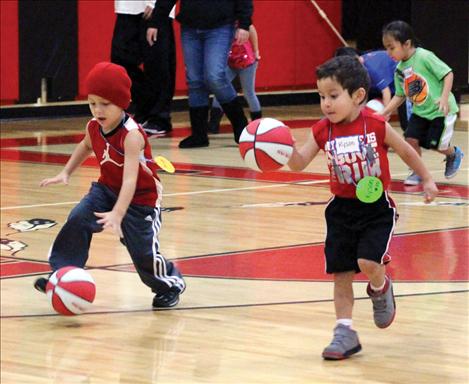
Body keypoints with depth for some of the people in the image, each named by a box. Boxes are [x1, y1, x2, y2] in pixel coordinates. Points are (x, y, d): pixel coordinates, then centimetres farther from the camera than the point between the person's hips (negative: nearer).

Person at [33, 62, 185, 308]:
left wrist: (117, 213, -52)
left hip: (140, 198, -6)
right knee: (78, 220, -18)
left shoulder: (131, 135, -32)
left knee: (143, 251, -3)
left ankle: (171, 284, 26)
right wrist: (66, 173, 8)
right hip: (107, 189, 6)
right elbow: (85, 146, 18)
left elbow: (130, 179, -41)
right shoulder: (94, 127, -10)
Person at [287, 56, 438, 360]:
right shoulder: (322, 131, -3)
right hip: (342, 209, 4)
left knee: (368, 262, -19)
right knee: (341, 273, 3)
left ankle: (380, 289, 16)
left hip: (377, 208, -4)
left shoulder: (376, 126, -12)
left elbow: (406, 151, 3)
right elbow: (299, 164, -6)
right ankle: (345, 333, 12)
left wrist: (427, 180, 12)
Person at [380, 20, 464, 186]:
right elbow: (399, 96, 10)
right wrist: (384, 113, -1)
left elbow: (448, 74, -19)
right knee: (411, 138, -10)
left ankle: (453, 154, 29)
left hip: (440, 110, -6)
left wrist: (444, 97, -29)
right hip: (420, 111, 6)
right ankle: (417, 172, 9)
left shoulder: (424, 57, -20)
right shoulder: (399, 69, 1)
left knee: (435, 144, -4)